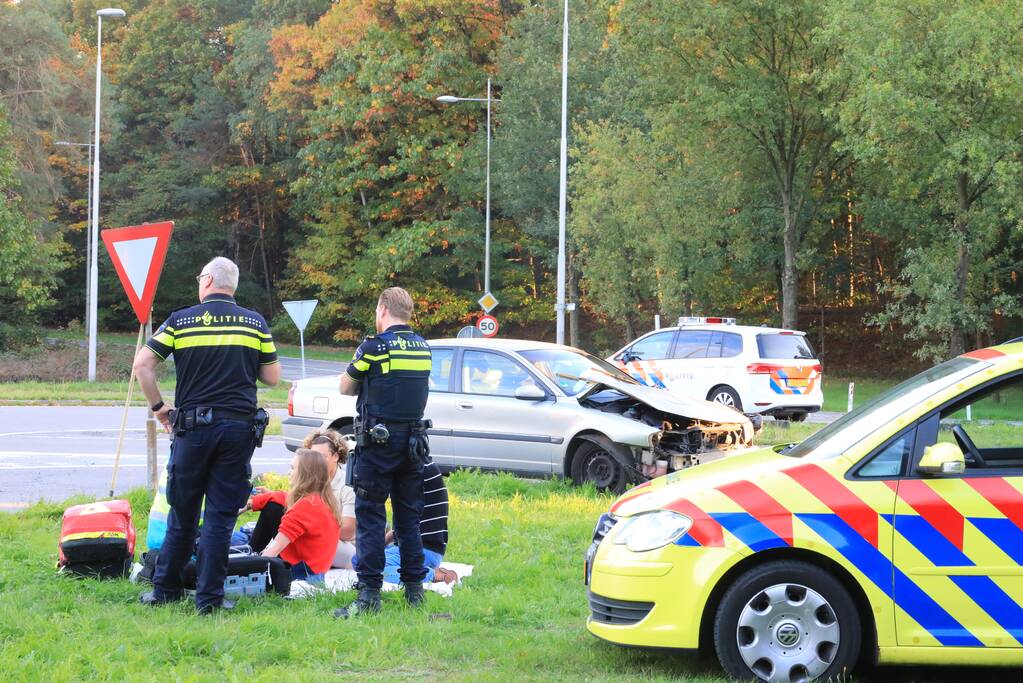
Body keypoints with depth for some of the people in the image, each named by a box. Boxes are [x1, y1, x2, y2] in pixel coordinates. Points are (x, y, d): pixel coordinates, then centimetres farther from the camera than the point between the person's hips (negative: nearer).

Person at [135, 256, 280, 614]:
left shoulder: (181, 320, 2)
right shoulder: (255, 323, 5)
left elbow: (142, 363, -2)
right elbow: (272, 377, 7)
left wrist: (158, 406, 8)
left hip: (193, 426, 0)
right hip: (239, 428, 0)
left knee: (182, 513, 12)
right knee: (220, 515, 3)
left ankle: (166, 588, 20)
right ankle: (209, 596, 2)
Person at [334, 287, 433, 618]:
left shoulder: (373, 346, -11)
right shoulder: (423, 348, 7)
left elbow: (345, 388, 1)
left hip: (378, 440, -6)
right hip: (414, 439, 6)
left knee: (370, 516, -3)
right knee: (409, 516, 14)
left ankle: (369, 593, -8)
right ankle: (414, 587, 17)